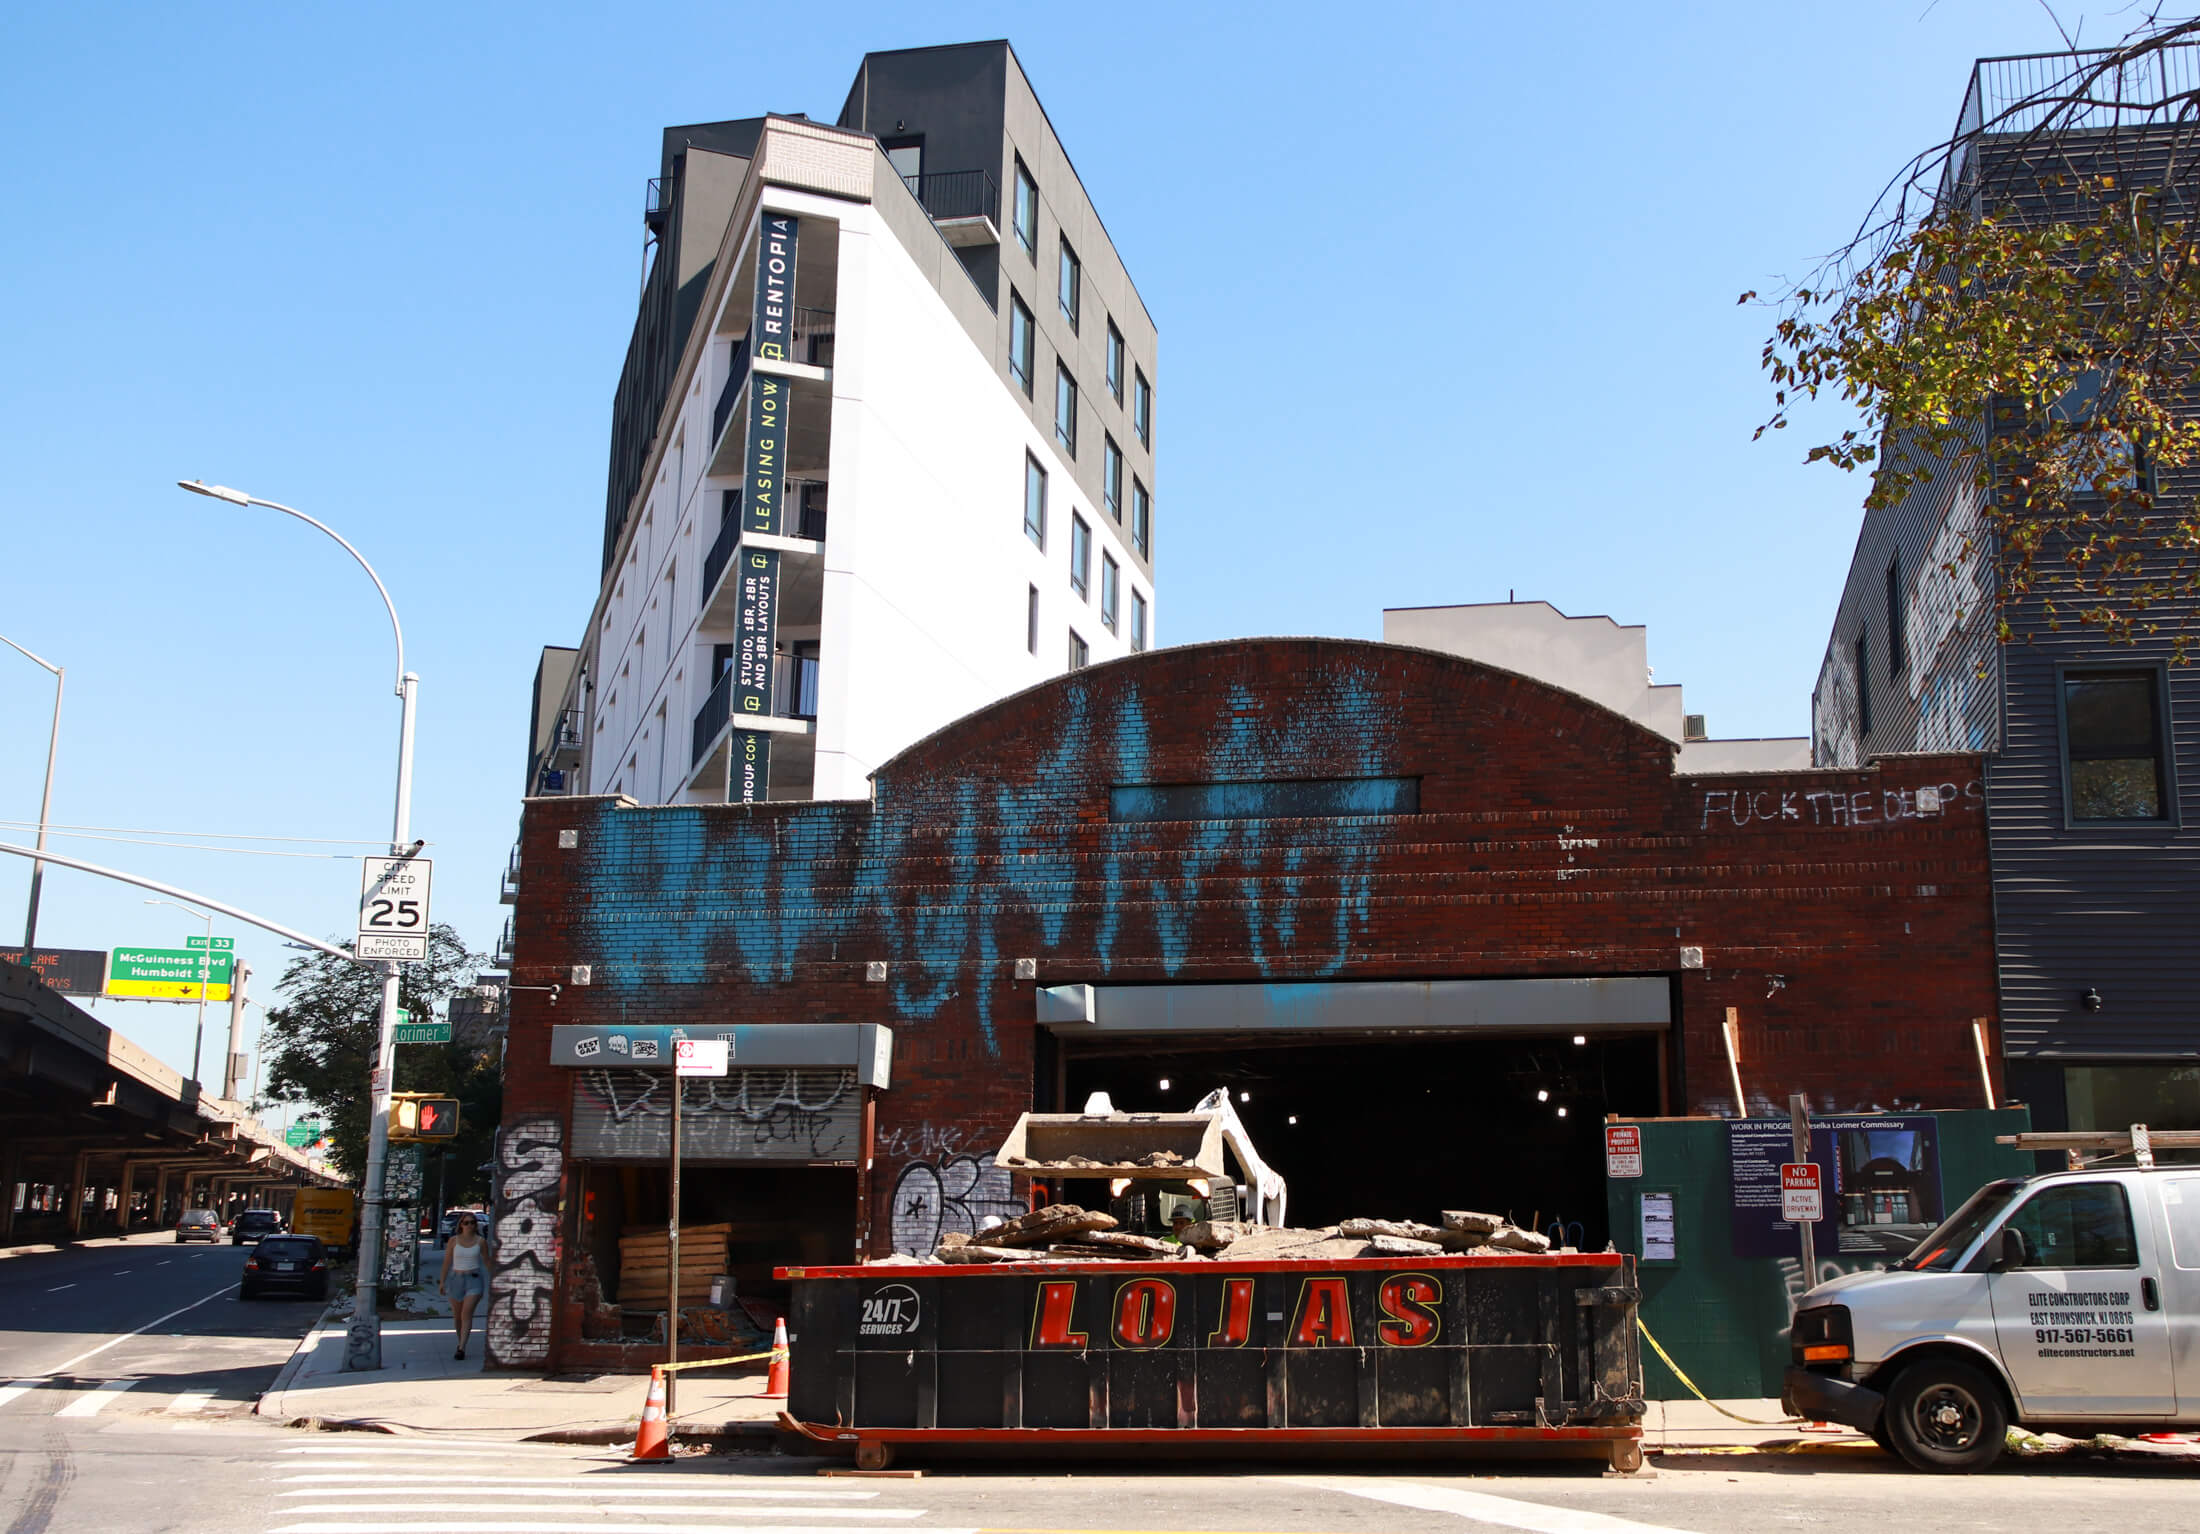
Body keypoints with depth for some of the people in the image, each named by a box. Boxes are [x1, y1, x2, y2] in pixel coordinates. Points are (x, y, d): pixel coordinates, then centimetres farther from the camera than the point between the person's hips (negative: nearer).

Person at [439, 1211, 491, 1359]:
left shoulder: (481, 1241, 1)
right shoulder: (453, 1240, 1)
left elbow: (487, 1261, 11)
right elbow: (447, 1261, 5)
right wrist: (442, 1281, 4)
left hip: (474, 1280, -2)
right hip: (456, 1279, 2)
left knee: (467, 1314, -16)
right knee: (457, 1315, 12)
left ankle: (461, 1348, -20)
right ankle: (460, 1341, 35)